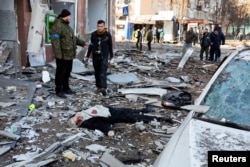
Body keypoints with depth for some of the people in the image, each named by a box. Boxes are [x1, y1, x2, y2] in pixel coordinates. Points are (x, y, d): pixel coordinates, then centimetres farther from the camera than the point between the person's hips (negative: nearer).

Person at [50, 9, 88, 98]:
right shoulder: (57, 26, -14)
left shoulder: (67, 25, 17)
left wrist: (83, 43, 25)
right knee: (61, 72, -1)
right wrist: (58, 54, -26)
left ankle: (66, 88, 28)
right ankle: (59, 90, 9)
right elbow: (55, 41, -21)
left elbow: (73, 37, 26)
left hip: (70, 54, 9)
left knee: (67, 72, 16)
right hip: (62, 55, -9)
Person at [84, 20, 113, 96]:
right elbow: (91, 46, 7)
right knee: (97, 72, 10)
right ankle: (99, 87, 22)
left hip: (104, 57, -3)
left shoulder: (108, 35, -6)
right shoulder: (93, 34, 0)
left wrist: (111, 55, 17)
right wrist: (87, 56, 6)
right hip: (95, 56, 3)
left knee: (103, 72, -14)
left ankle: (103, 88, -23)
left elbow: (110, 46, 7)